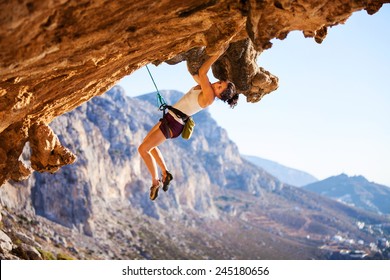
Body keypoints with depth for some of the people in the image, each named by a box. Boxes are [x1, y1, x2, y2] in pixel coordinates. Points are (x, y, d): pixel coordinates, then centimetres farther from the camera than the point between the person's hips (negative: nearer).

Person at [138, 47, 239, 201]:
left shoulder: (209, 97, -25)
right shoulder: (208, 88, 1)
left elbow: (201, 72, -32)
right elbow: (195, 74, 15)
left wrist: (218, 53, -29)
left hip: (173, 124, -10)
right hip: (169, 118, 10)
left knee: (143, 149, -6)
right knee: (148, 145, 22)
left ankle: (155, 181, 5)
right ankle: (165, 174, 25)